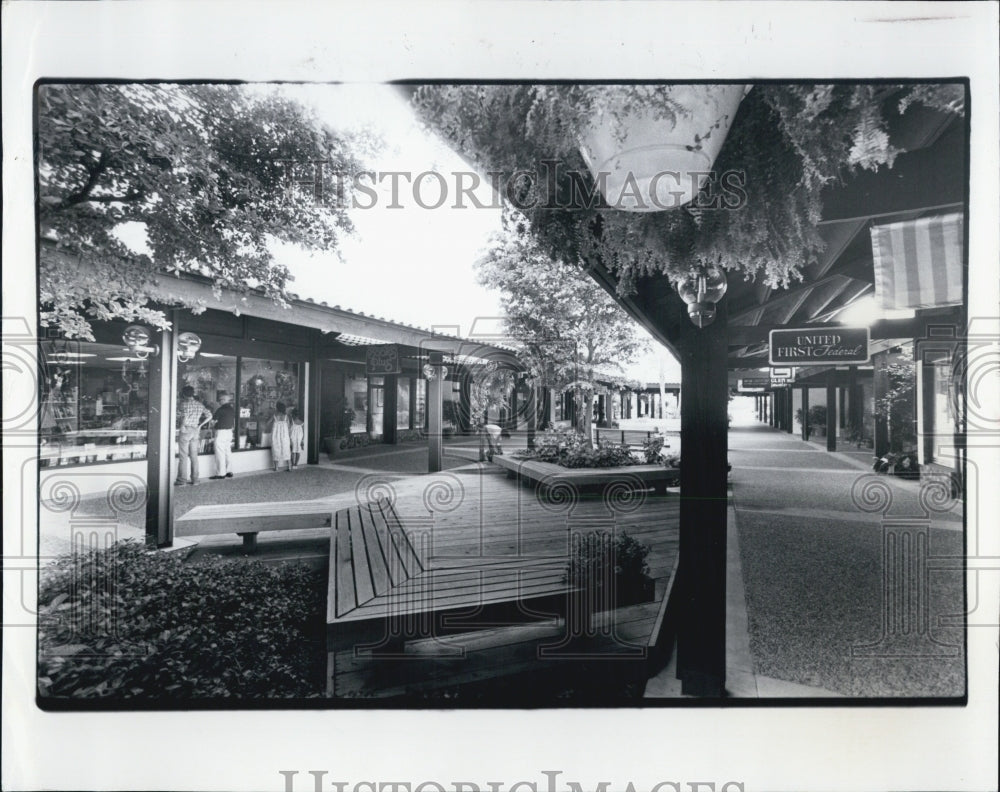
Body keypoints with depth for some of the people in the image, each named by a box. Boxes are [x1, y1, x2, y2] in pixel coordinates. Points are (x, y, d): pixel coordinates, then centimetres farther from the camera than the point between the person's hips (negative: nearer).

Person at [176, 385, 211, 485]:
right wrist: (199, 426, 10)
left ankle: (182, 479, 2)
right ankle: (195, 479, 12)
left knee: (183, 456, -1)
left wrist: (182, 426, -7)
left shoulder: (183, 404, -9)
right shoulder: (200, 404, 8)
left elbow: (184, 416, -23)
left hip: (185, 430, -5)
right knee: (194, 456, 10)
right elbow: (209, 416, 7)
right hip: (196, 431, 5)